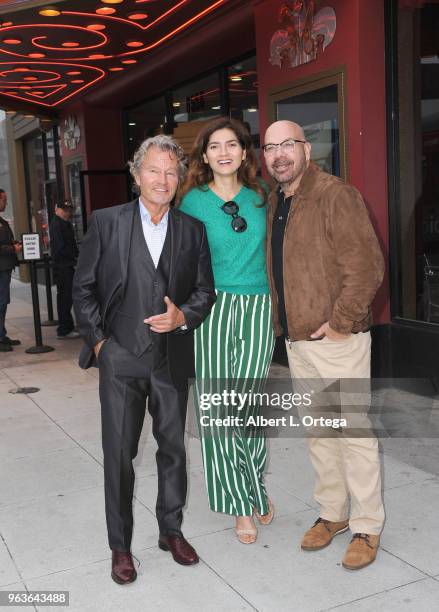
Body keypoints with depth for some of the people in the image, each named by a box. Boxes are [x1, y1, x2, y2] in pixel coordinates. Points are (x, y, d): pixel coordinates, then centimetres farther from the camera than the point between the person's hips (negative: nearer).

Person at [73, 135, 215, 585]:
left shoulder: (192, 230, 4)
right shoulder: (107, 222, -2)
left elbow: (205, 290, 8)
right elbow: (83, 288, 2)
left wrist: (184, 315, -11)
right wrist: (97, 339, -4)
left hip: (172, 357, 2)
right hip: (120, 358, -2)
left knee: (173, 447, 13)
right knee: (119, 452, 3)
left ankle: (171, 530, 32)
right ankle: (120, 546, 20)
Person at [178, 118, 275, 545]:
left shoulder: (259, 197, 9)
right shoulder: (193, 200, 3)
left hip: (257, 309, 1)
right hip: (212, 309, -1)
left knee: (248, 405, 0)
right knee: (217, 407, -1)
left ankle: (255, 488, 26)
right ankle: (241, 506, 14)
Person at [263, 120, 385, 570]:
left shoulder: (337, 196, -12)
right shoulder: (274, 205, 13)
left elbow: (366, 267, -18)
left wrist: (340, 322, -17)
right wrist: (281, 324, 13)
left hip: (338, 339, -8)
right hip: (296, 340, 8)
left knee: (354, 432, 1)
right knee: (317, 432, 17)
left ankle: (367, 527, 17)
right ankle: (332, 513, 33)